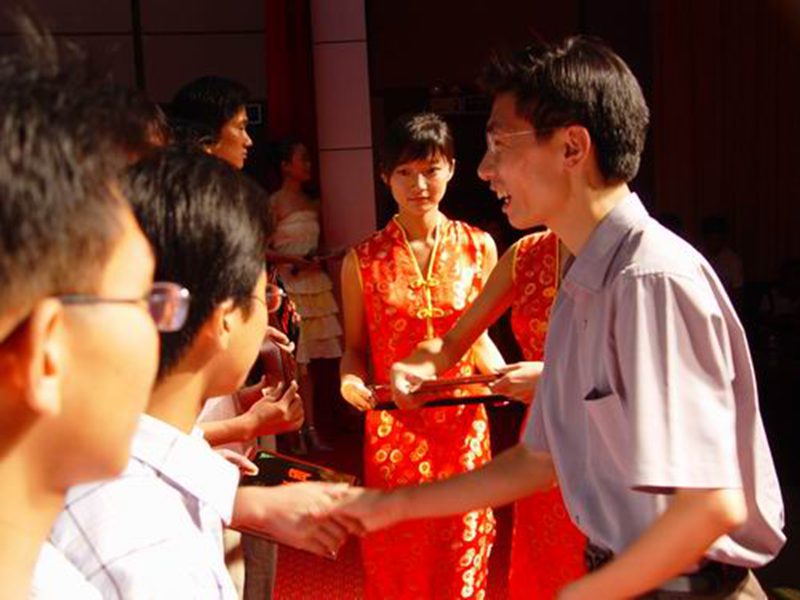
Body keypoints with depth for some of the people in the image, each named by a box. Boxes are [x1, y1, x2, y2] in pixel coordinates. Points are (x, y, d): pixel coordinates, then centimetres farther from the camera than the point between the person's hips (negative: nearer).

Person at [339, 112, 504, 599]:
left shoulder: (479, 247, 2)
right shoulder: (363, 260, -2)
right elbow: (356, 348, 6)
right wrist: (351, 379, -15)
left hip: (464, 431, 1)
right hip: (393, 434, -1)